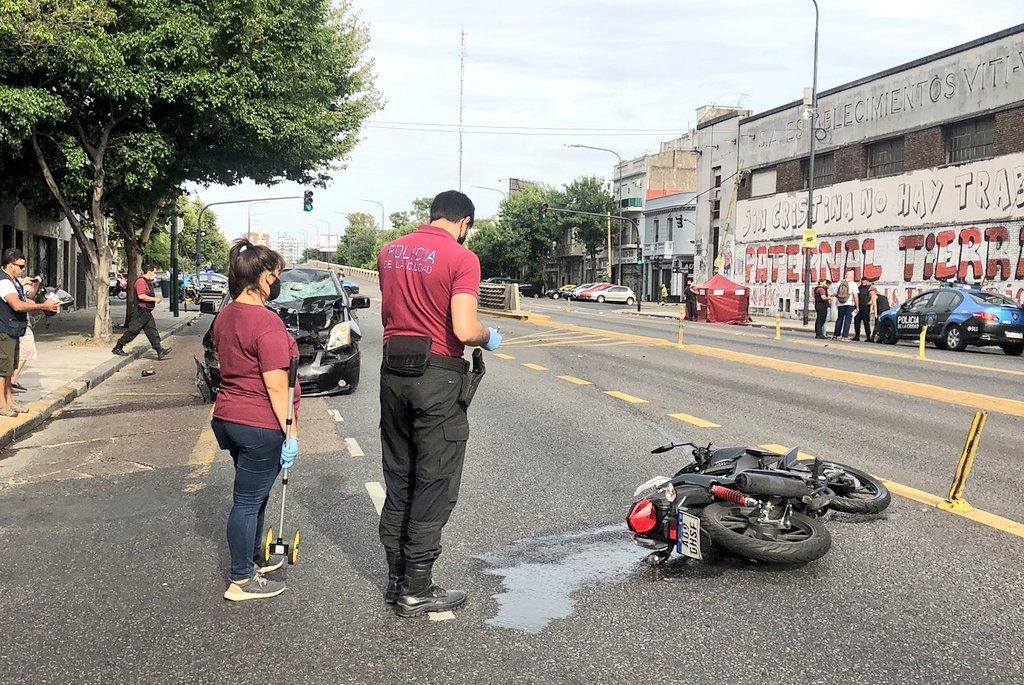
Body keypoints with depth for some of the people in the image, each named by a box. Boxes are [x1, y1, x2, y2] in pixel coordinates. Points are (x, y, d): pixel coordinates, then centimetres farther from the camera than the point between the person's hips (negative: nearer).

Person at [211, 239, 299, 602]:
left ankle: (253, 558, 37)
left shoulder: (225, 316, 9)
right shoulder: (266, 322, -20)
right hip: (261, 426, -9)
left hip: (229, 418, 9)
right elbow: (276, 385, -21)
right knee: (248, 500, 0)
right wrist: (290, 431, -15)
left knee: (254, 495, 23)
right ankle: (241, 581, 11)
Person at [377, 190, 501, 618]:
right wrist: (488, 338, -1)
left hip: (393, 372, 7)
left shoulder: (389, 252, 9)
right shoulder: (461, 258, -12)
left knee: (398, 481, 16)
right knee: (434, 486, 3)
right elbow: (464, 330, -20)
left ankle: (396, 580, 24)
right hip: (437, 377, -7)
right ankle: (416, 591, 8)